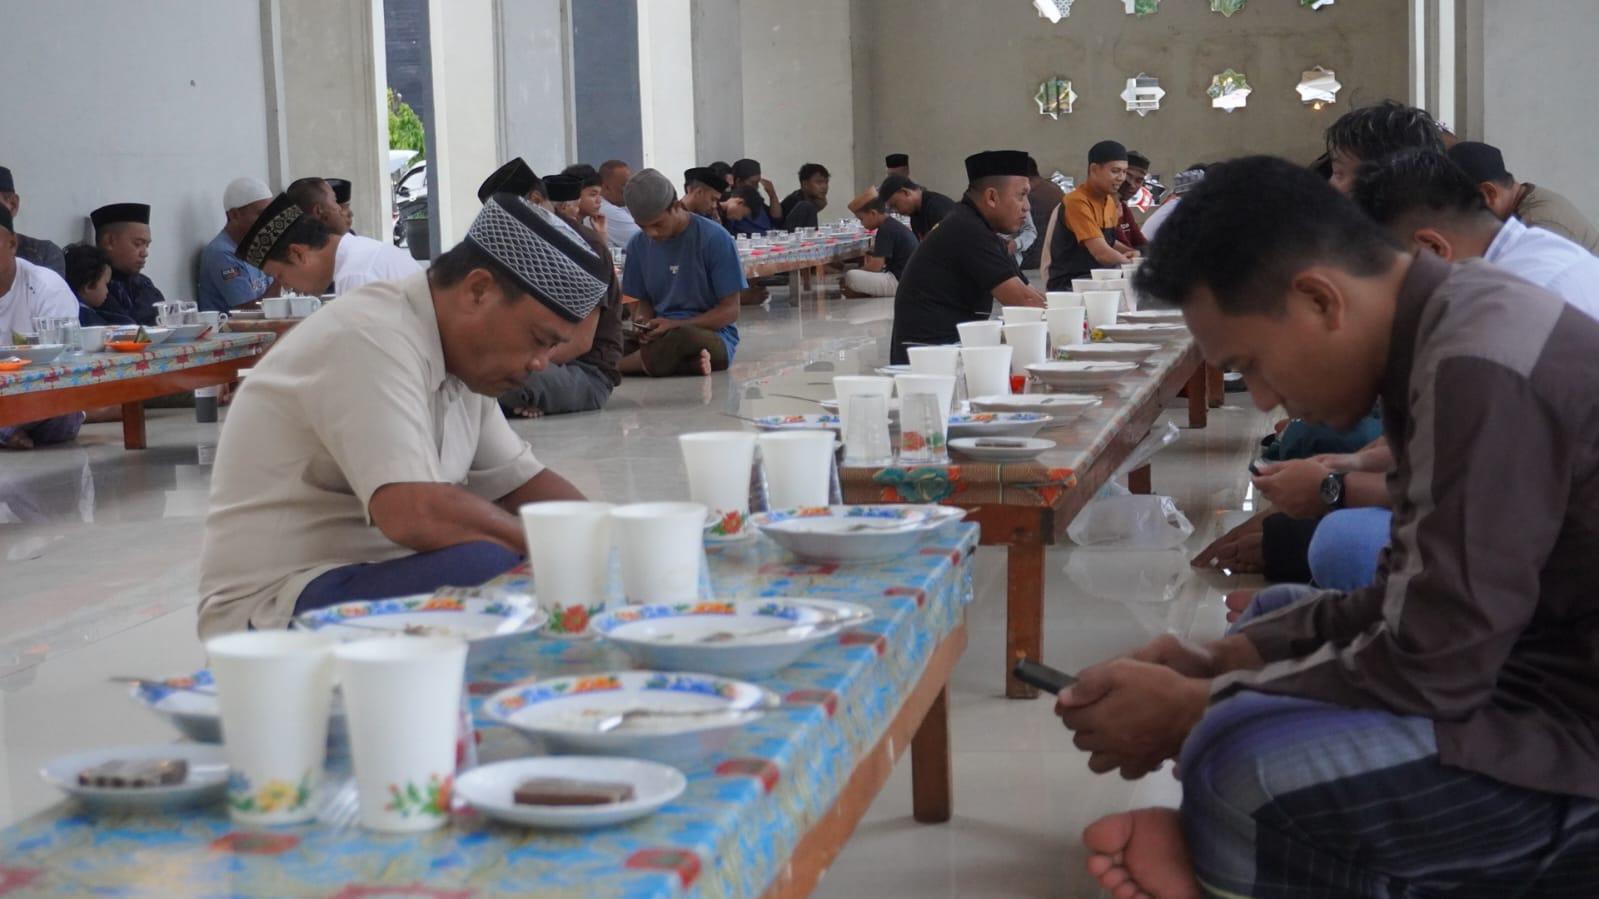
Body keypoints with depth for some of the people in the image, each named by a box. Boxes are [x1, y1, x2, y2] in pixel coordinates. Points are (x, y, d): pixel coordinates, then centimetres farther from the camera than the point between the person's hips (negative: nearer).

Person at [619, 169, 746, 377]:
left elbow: (730, 311, -7)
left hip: (712, 334, -4)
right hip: (660, 336, 4)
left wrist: (676, 325, -18)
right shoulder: (639, 245, 6)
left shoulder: (715, 239, -9)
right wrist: (644, 324, -9)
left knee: (683, 338, -42)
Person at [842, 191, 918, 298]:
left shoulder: (885, 229, -15)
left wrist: (857, 271, -1)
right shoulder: (893, 226, 16)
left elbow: (875, 266, -17)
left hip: (899, 281, -11)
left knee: (850, 277, -21)